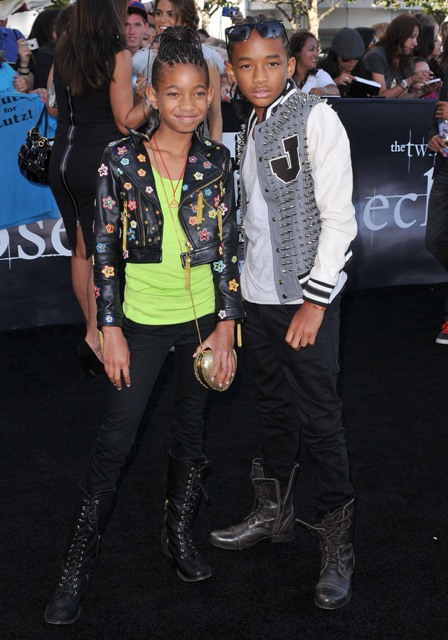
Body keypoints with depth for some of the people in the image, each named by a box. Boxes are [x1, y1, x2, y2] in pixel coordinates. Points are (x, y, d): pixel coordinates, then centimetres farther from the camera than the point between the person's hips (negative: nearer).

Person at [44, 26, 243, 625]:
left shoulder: (216, 161, -1)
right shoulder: (121, 160, -7)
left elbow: (227, 247, 2)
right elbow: (105, 249, -5)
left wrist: (226, 323, -2)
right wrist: (111, 329, -7)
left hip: (203, 317, 2)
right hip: (143, 319, -2)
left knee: (192, 431, 14)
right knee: (115, 439, 1)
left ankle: (179, 533, 35)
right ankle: (78, 564, 13)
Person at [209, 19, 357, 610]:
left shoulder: (316, 118, -11)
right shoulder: (246, 127, 11)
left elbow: (339, 218, -15)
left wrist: (314, 302, -17)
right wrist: (235, 288, 14)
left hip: (307, 295, -7)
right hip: (258, 294, 7)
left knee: (319, 419, -1)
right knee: (274, 408, 18)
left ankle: (338, 544, 11)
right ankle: (274, 513, 34)